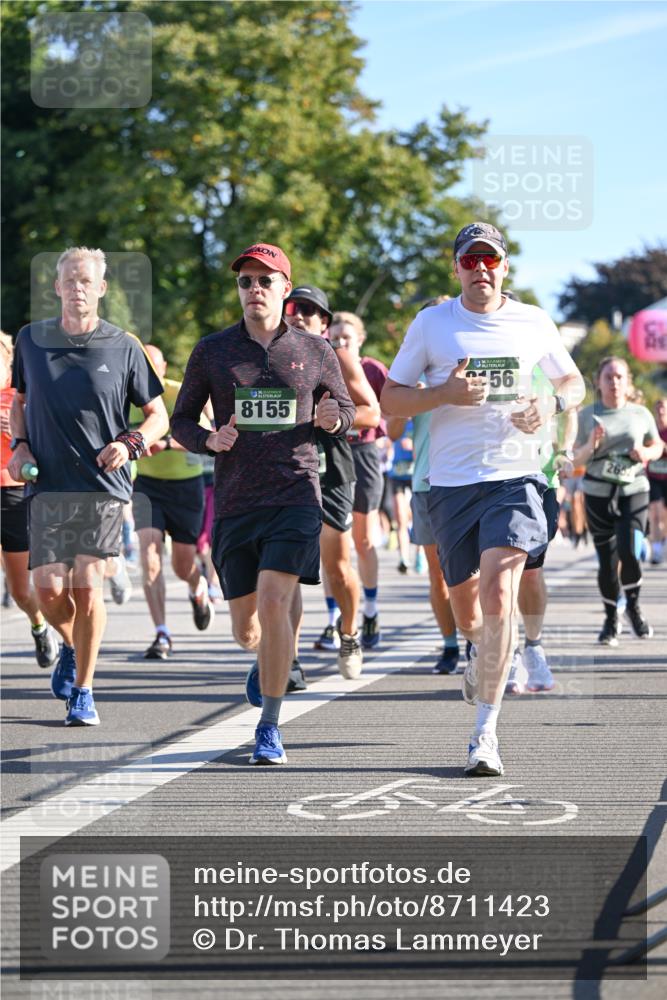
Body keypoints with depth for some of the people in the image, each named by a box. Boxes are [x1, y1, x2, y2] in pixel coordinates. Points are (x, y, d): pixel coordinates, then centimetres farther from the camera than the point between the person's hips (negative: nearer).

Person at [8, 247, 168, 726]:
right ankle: (72, 646, 30)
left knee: (87, 588, -7)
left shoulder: (123, 347, 0)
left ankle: (83, 691, 9)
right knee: (49, 590, -5)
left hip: (104, 485, -2)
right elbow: (20, 400, 21)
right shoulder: (31, 340, 6)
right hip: (48, 486, 2)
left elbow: (158, 416, 7)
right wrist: (20, 445, 4)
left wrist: (131, 444, -12)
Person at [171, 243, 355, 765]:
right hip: (234, 502, 2)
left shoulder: (314, 351, 5)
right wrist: (209, 440, -11)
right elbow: (181, 420, 11)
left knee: (273, 601, -21)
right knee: (247, 631, 6)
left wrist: (334, 419, -7)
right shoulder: (212, 351, 6)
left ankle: (270, 727, -10)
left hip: (295, 494, -2)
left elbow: (346, 407, 17)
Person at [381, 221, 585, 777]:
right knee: (467, 611, 10)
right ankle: (484, 658, 48)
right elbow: (389, 401, 3)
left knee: (497, 596, -19)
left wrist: (552, 404, -2)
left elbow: (574, 383, 22)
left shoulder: (533, 323, 7)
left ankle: (486, 731, -15)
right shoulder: (431, 324, 4)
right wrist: (445, 393, -14)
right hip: (452, 483, 1)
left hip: (516, 477, -1)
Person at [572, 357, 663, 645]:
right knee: (607, 561, 2)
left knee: (629, 553, -17)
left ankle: (633, 606, 10)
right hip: (598, 494, 0)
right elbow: (576, 459, 4)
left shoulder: (641, 414, 4)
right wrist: (591, 445, -16)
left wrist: (646, 453, -5)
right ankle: (611, 620, 21)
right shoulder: (587, 416, 2)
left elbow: (657, 446, 17)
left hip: (634, 491, 0)